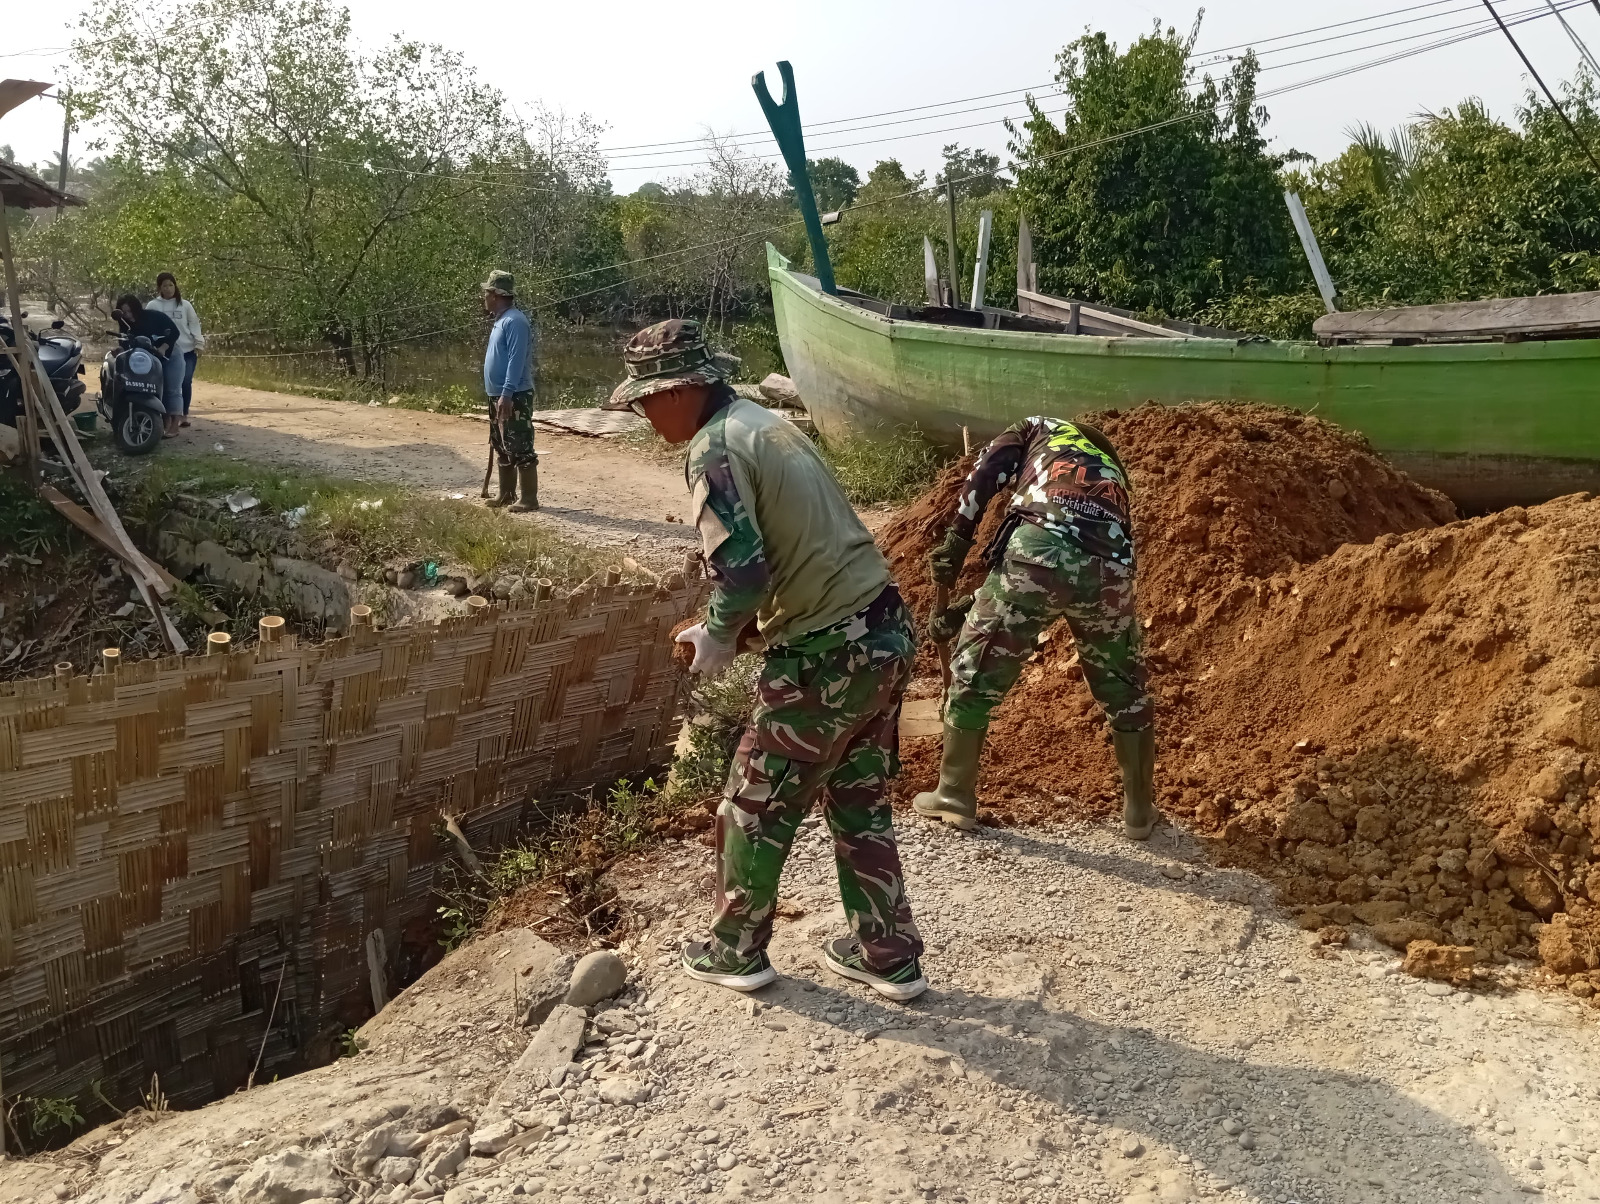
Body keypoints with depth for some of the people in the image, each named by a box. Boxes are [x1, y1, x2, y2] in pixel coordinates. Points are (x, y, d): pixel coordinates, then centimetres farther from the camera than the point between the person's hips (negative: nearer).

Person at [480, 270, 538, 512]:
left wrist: (507, 394, -26)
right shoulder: (501, 320, 16)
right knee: (502, 449, 16)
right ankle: (506, 494, 25)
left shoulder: (514, 321, -16)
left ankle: (530, 498, -5)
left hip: (514, 397, -11)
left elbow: (516, 360, -22)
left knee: (521, 450, -8)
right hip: (498, 396, 11)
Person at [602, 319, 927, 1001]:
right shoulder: (762, 421, 14)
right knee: (860, 805, 22)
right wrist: (729, 625, 15)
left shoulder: (714, 449, -15)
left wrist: (717, 636, -6)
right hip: (887, 633, 9)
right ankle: (888, 957, 32)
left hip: (827, 658, -9)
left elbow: (741, 571, -26)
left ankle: (736, 952, 28)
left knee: (755, 809, 11)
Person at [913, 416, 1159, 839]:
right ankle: (1140, 809, 37)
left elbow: (987, 470, 8)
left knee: (975, 672, 17)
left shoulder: (1038, 429, 32)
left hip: (1040, 545, -4)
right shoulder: (1114, 474, 41)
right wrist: (964, 609, 37)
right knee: (1124, 689, 26)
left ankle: (954, 796, 28)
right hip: (1108, 568, 4)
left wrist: (955, 541, 9)